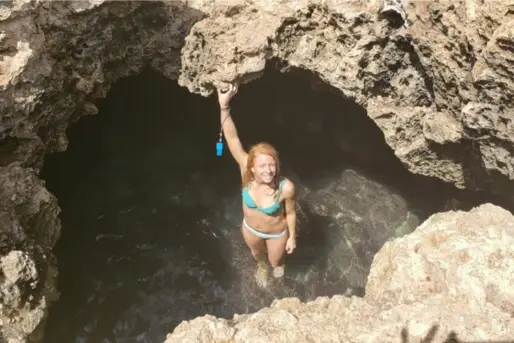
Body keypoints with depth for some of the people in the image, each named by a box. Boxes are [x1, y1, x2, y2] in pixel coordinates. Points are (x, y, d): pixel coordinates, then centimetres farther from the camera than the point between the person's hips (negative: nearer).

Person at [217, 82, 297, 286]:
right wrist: (224, 106, -56)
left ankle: (278, 262, 69)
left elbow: (290, 213, -19)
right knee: (257, 253, 35)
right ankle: (262, 266, 73)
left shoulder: (286, 187, -39)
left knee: (275, 261, 29)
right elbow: (232, 139, -44)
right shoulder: (246, 172, -34)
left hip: (277, 232, -2)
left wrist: (292, 237, -5)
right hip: (251, 228, 2)